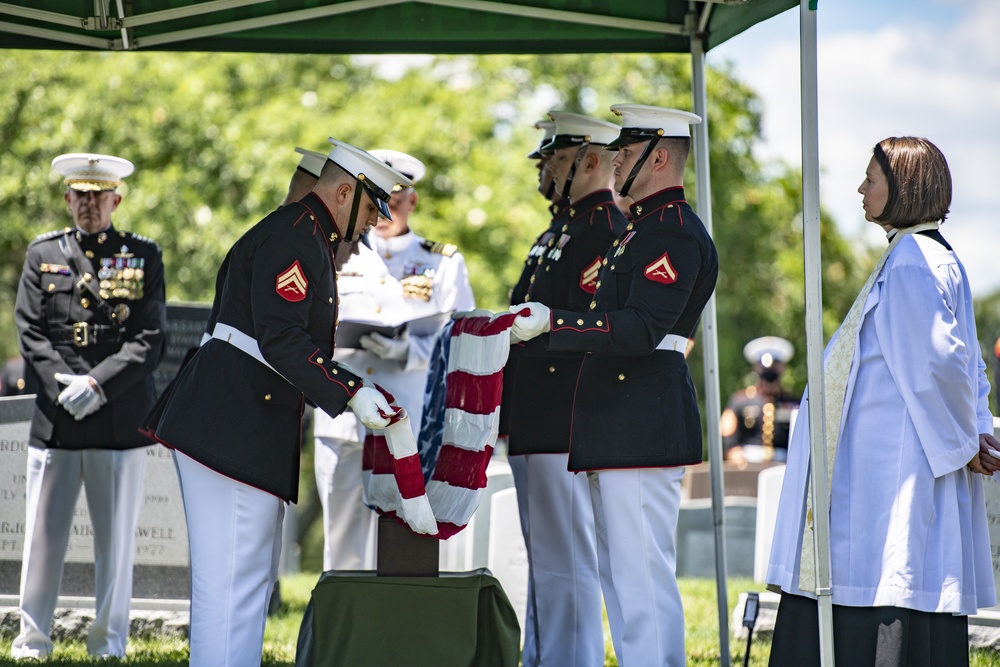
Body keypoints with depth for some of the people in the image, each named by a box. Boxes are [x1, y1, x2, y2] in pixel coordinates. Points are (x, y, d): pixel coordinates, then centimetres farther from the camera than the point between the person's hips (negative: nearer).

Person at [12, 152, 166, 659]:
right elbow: (31, 333, 5)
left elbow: (150, 340, -2)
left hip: (121, 421, -1)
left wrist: (97, 385, -13)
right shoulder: (43, 255, 11)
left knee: (116, 537, 3)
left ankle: (109, 644, 12)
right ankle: (32, 640, 10)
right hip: (55, 419, 1)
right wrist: (65, 387, -10)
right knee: (43, 534, 2)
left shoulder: (144, 256, 6)